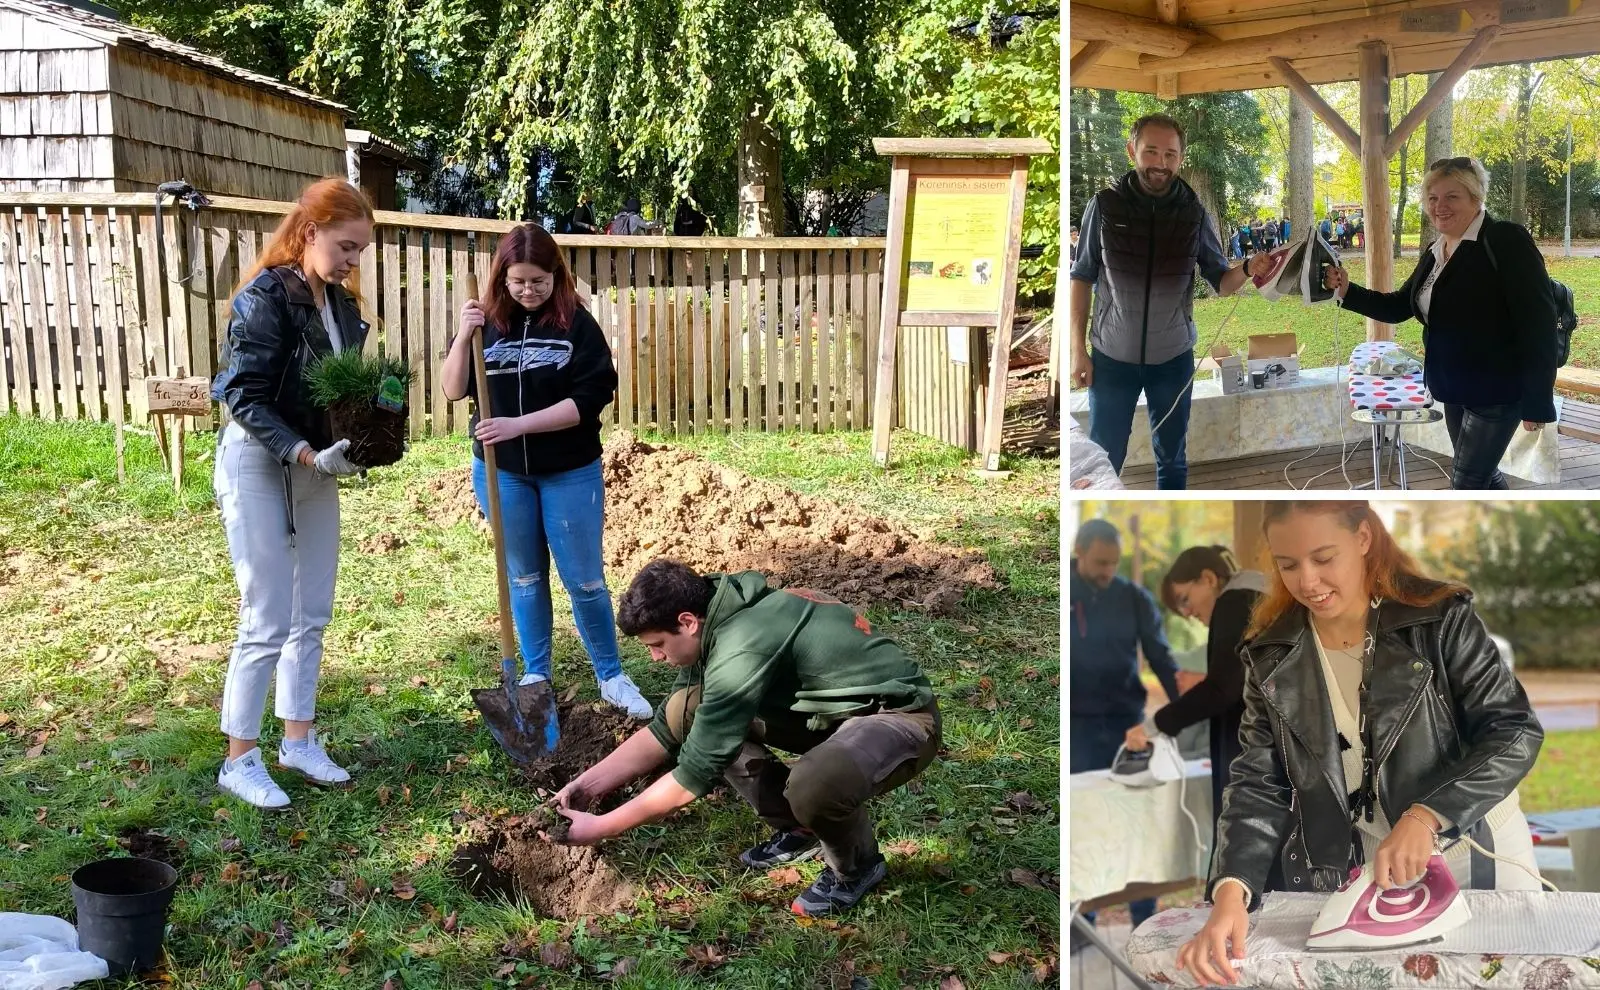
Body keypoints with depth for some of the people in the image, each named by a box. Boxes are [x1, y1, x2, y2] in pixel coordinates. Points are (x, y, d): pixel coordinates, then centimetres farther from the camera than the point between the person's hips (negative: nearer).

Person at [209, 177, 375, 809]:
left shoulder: (342, 304, 5)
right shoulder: (265, 297, -18)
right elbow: (243, 397, -20)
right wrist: (306, 454, -28)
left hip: (316, 467, 8)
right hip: (259, 466, -7)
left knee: (312, 616, 13)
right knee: (268, 623, -3)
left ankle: (299, 740, 27)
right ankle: (239, 760, 11)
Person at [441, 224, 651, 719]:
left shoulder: (577, 324, -9)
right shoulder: (487, 322, 0)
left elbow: (589, 400, -16)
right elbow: (454, 390, -2)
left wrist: (519, 424, -23)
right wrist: (463, 337, -18)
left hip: (570, 472, -2)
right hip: (501, 472, 3)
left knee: (584, 580, 3)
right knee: (525, 578, 14)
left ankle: (612, 677, 20)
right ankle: (535, 676, 27)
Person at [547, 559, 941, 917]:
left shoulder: (744, 646, -31)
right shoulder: (716, 620, -3)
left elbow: (694, 775, -27)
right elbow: (666, 730, 9)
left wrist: (601, 828, -18)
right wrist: (590, 783, -1)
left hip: (899, 717, -9)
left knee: (814, 784, -41)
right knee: (685, 710, -1)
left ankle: (857, 865, -5)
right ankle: (796, 829, 11)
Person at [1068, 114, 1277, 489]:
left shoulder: (1195, 213, -4)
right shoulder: (1104, 205, -8)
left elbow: (1221, 282, -1)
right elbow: (1082, 278, -2)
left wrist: (1248, 268, -24)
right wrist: (1078, 349, -6)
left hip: (1173, 358, 2)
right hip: (1112, 357, -1)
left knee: (1172, 458, 15)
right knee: (1102, 460, 6)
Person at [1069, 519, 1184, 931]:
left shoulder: (1134, 598, 0)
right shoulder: (1065, 596, -4)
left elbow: (1159, 655, -2)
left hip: (1127, 722, 2)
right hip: (1079, 726, -1)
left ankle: (1145, 921, 14)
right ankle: (1082, 923, 14)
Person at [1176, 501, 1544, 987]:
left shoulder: (1442, 619, -14)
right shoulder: (1272, 657, -6)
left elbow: (1516, 732, -16)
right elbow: (1260, 784, -8)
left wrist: (1425, 817, -31)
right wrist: (1231, 891, -24)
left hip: (1475, 854, -1)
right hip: (1348, 873, 2)